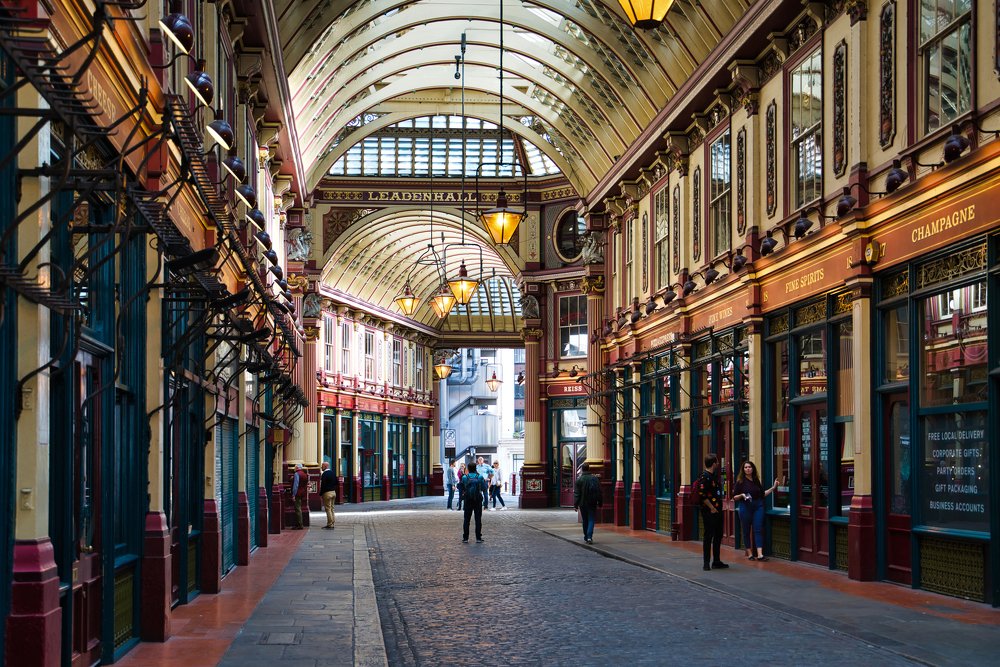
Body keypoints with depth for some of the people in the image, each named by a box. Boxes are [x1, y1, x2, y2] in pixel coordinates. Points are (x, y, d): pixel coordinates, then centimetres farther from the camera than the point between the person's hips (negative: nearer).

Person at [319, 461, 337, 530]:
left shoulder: (324, 474, -14)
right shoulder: (332, 473, 11)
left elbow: (323, 484, -17)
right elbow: (336, 483, 15)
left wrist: (321, 493, -10)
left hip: (327, 493, -9)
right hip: (333, 492, 9)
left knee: (328, 509, -5)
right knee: (331, 508, 13)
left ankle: (330, 525, -6)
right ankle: (331, 524, 16)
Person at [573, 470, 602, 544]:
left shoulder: (579, 479, -7)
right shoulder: (595, 478, -3)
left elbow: (576, 494, -6)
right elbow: (599, 492, 1)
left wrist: (575, 505, -3)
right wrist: (600, 502, 8)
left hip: (583, 504, 0)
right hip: (592, 503, 0)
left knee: (585, 521, 13)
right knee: (591, 520, -1)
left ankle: (586, 537, 20)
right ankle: (589, 537, -17)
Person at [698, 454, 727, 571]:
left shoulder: (714, 475, 15)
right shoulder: (704, 477, -14)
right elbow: (702, 495, -21)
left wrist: (719, 506, 15)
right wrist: (712, 508, -17)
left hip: (717, 510, 9)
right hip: (709, 511, -9)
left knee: (718, 536, 13)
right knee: (709, 536, -5)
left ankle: (716, 561, 21)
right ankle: (706, 563, 0)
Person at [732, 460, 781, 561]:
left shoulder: (756, 480, 10)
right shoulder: (740, 482, -1)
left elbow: (763, 494, 15)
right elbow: (734, 497, -1)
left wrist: (773, 487, 11)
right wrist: (741, 495, -19)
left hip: (758, 506, 3)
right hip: (745, 507, -3)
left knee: (758, 530, -6)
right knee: (746, 531, 2)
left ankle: (760, 554, -13)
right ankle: (749, 554, 12)